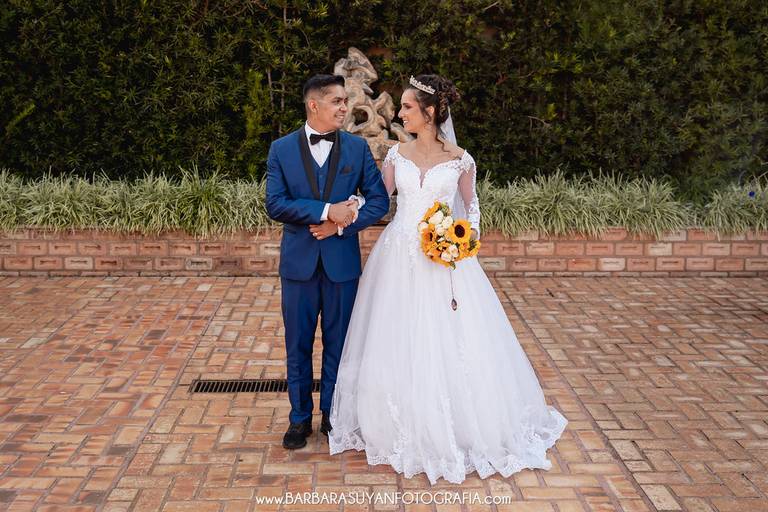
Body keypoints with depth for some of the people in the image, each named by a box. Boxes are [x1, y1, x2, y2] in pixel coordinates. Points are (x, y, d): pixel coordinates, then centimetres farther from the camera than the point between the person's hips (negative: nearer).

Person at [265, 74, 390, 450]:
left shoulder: (357, 148, 2)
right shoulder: (281, 149, 0)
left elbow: (379, 200, -1)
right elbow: (275, 204, -10)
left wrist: (342, 225, -15)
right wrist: (326, 210, -20)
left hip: (342, 260, 0)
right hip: (299, 262, 0)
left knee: (338, 343, 10)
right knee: (298, 345, 9)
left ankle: (333, 414, 27)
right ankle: (300, 417, 24)